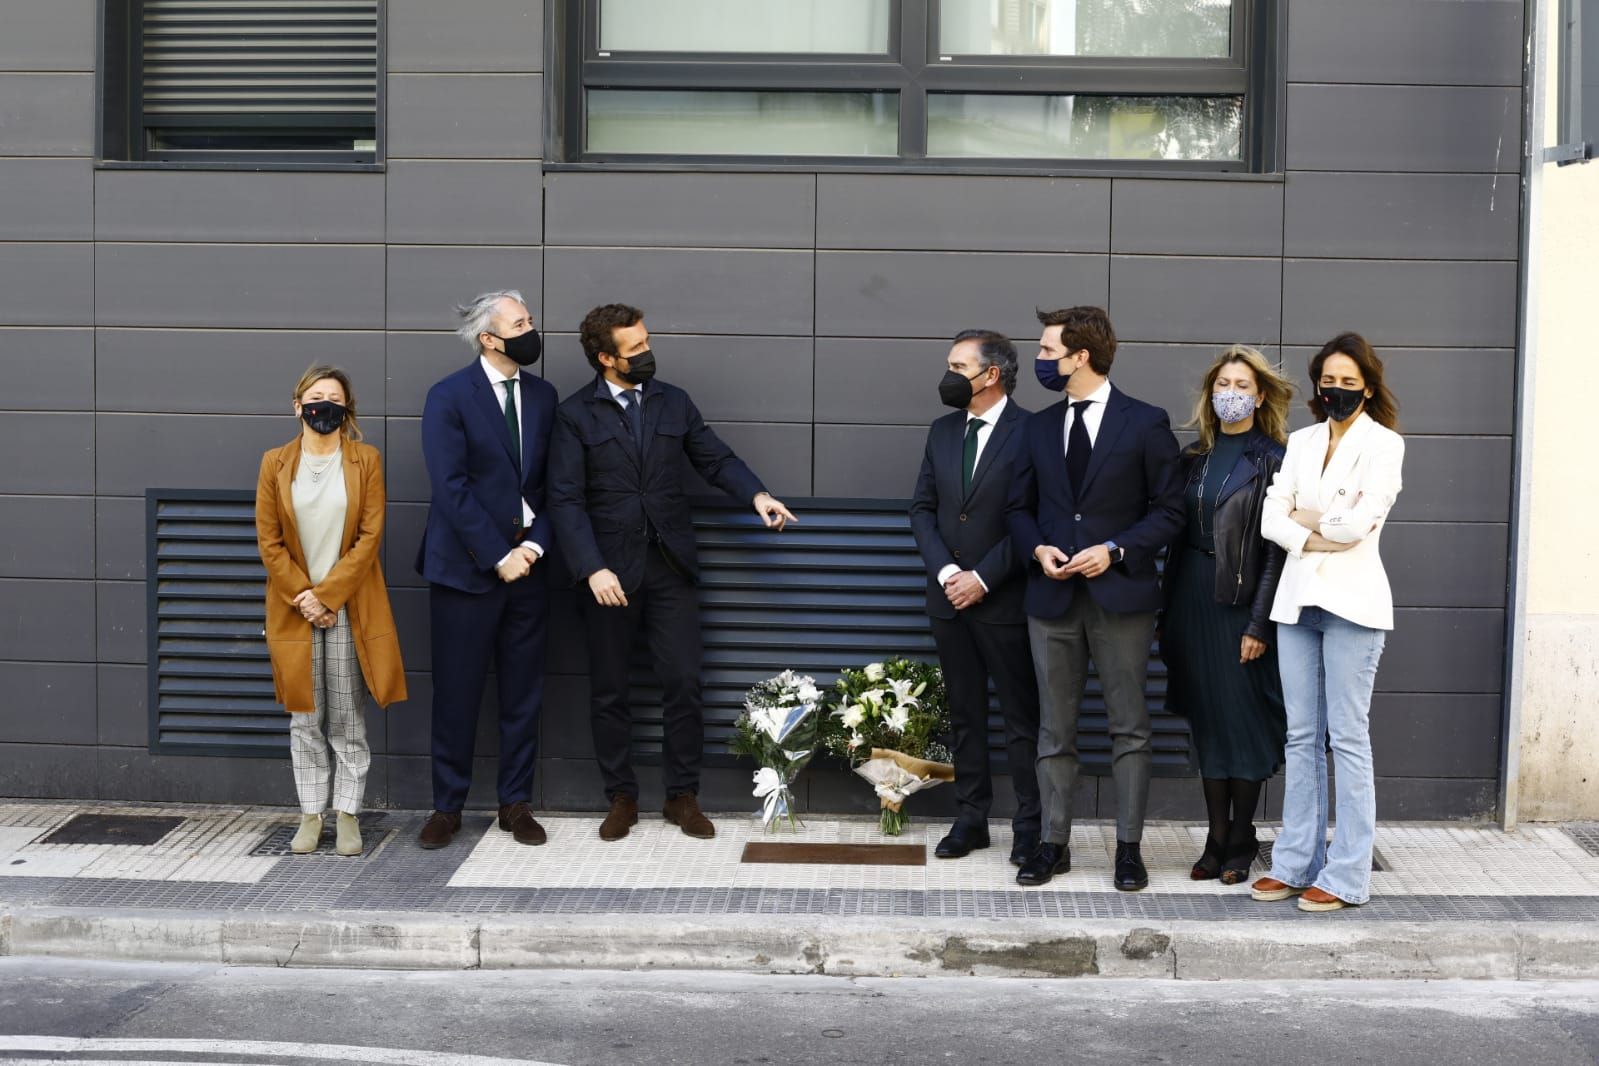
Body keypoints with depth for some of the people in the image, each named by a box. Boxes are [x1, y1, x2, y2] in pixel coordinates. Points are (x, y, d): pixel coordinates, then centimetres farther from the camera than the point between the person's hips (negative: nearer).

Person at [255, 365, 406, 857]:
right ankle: (311, 814, 15)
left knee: (348, 718, 3)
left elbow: (370, 536, -5)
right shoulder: (275, 464, 4)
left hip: (349, 608, -1)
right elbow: (268, 541, 1)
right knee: (305, 718, 7)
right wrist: (304, 599, -9)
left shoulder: (366, 461, 0)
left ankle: (347, 815, 11)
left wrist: (328, 595, -11)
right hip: (296, 608, 1)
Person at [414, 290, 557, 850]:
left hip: (526, 566, 4)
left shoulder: (543, 395, 9)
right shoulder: (448, 398, -7)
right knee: (456, 694, 4)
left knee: (523, 695, 9)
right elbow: (451, 488, -12)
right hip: (467, 567, -4)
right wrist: (499, 556, -15)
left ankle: (516, 804, 20)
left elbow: (550, 483, 9)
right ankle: (447, 807, 16)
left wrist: (535, 542, -7)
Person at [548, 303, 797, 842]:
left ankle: (682, 796, 13)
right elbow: (566, 499, -8)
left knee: (684, 684, 0)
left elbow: (717, 457, 7)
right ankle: (621, 798, 20)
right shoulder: (575, 414, -3)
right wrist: (593, 569, -18)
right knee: (609, 691, 6)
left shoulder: (674, 402, 8)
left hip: (670, 565, 2)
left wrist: (757, 494, -13)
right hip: (609, 570, -2)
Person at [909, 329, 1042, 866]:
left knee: (1021, 716, 3)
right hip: (949, 596, 6)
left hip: (1004, 600, -6)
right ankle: (971, 818, 21)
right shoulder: (942, 431, 10)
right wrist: (946, 571, -6)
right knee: (964, 714, 12)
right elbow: (922, 508, 9)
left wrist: (982, 578, -14)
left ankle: (1030, 825, 11)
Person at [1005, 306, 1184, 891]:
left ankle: (1129, 847, 12)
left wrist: (1115, 551, -15)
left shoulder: (1146, 423, -3)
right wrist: (1038, 549, -5)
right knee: (1054, 729, 8)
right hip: (1052, 597, 4)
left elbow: (1168, 509, -3)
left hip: (1120, 595, -4)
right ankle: (1054, 842, 16)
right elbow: (1020, 507, 15)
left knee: (1129, 728, 3)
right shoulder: (1039, 427, 10)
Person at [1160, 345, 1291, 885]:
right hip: (1193, 597, 5)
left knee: (1243, 720, 1)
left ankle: (1241, 844, 13)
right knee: (1206, 720, 8)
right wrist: (1168, 610, 8)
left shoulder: (1273, 459, -6)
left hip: (1241, 598, -5)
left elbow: (1276, 547, -10)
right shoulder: (1194, 456, 11)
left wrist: (1259, 624, -14)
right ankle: (1215, 840, 16)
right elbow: (1176, 534, 12)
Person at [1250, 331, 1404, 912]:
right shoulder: (1301, 442, 15)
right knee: (1302, 736, 8)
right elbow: (1271, 517, 5)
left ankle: (1346, 875, 2)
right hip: (1297, 598, 5)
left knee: (1348, 737, -4)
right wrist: (1312, 540, -11)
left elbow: (1359, 523, -13)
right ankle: (1296, 862, 14)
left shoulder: (1384, 443, -1)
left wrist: (1309, 520, 2)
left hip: (1350, 601, -5)